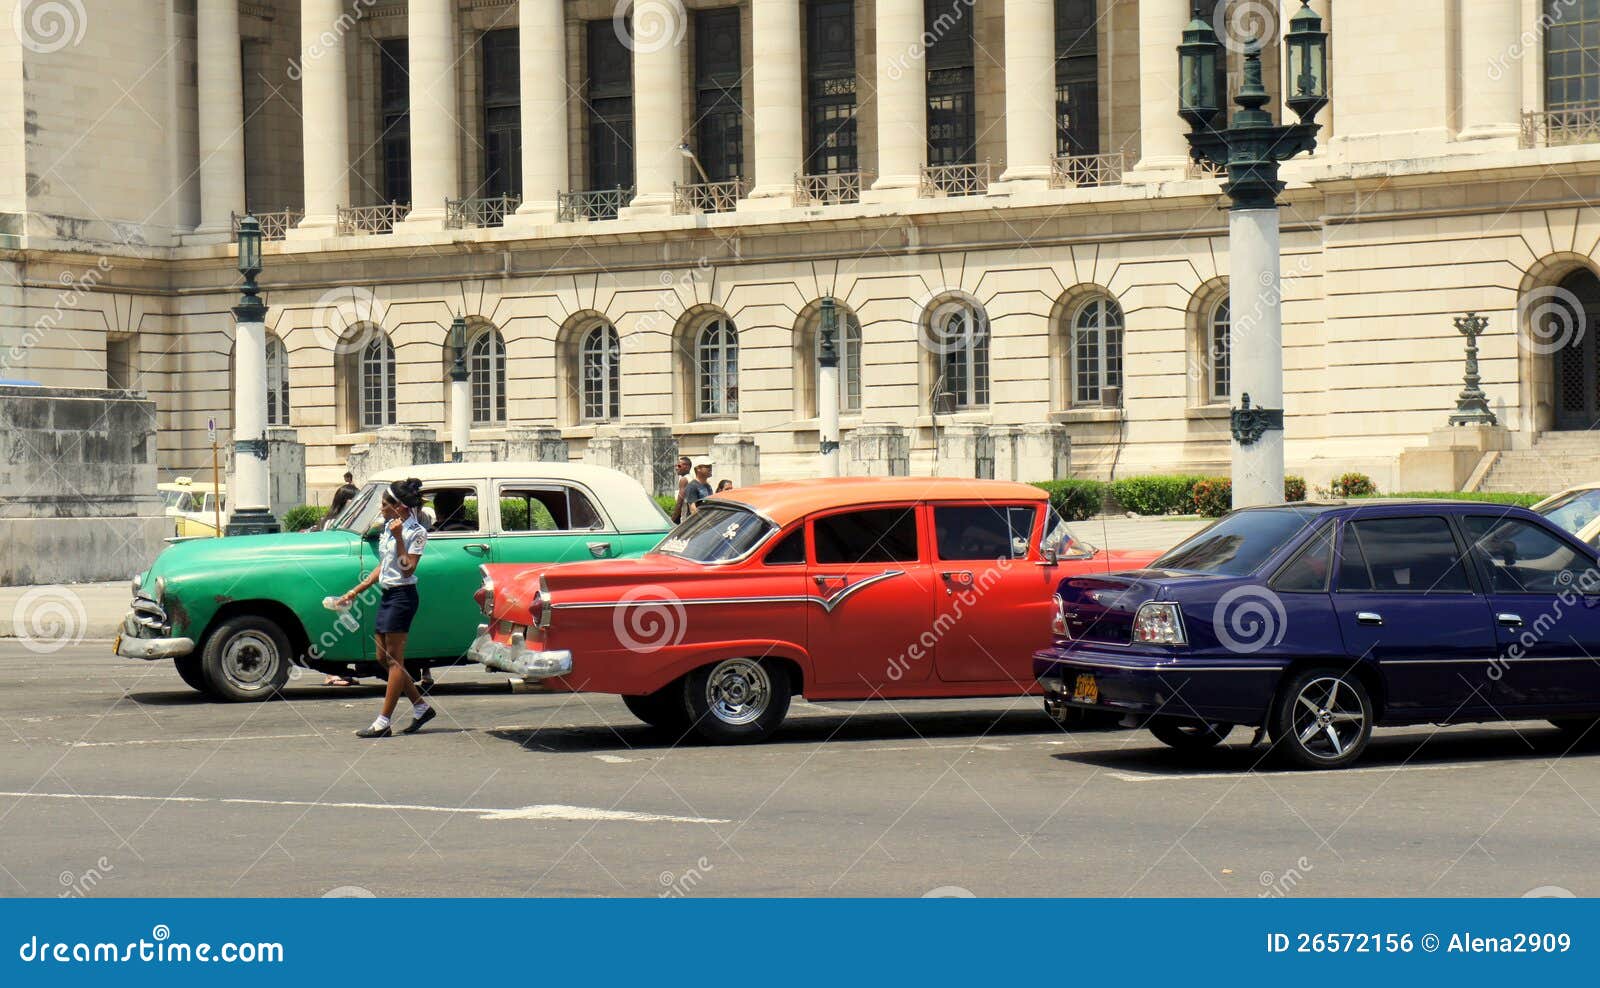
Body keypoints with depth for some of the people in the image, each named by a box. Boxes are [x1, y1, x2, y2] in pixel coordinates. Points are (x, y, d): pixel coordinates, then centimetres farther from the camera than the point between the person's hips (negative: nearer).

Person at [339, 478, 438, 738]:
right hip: (387, 595, 9)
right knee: (384, 658, 11)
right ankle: (421, 708, 20)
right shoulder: (388, 527, 11)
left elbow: (407, 570, -19)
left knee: (394, 660, -5)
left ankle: (383, 723, -3)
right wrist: (355, 591, 16)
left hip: (402, 596, -9)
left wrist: (399, 538, -22)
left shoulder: (416, 533, -12)